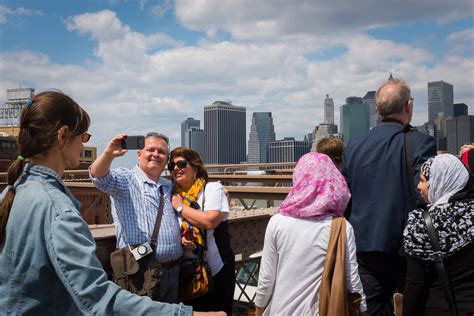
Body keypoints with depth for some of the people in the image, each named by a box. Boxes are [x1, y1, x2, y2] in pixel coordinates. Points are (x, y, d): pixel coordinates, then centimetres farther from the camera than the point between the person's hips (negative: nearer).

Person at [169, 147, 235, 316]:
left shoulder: (213, 188, -7)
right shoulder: (174, 195, 8)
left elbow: (209, 221, -23)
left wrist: (180, 207, -12)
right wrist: (179, 239, -9)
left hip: (215, 270, -5)